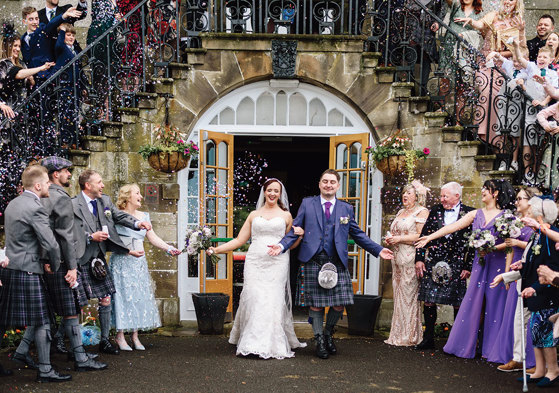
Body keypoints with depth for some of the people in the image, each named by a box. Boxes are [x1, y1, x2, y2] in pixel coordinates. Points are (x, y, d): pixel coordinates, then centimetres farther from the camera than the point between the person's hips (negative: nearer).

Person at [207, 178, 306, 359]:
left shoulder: (286, 215, 14)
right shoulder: (254, 215, 16)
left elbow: (291, 244, 16)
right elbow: (239, 240, 14)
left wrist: (299, 236, -5)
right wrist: (216, 249, 4)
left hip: (277, 263, -1)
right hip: (255, 262, 1)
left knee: (273, 301, -9)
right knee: (253, 300, -9)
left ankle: (272, 345, -5)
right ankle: (252, 343, -2)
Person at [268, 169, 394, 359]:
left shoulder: (346, 209, 13)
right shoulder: (307, 204, 9)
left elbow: (358, 234, 16)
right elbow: (295, 230, 6)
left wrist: (379, 250, 9)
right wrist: (282, 245, -9)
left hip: (337, 263, 2)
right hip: (313, 262, -2)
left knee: (339, 304, -1)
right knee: (315, 304, 1)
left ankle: (328, 333, 26)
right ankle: (319, 340, 19)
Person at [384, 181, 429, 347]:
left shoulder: (422, 212, -4)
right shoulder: (401, 212, 21)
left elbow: (421, 236, -14)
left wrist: (399, 239, -13)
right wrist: (389, 239, 7)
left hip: (411, 259, -8)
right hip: (398, 258, 8)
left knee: (408, 295, -6)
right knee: (399, 295, 6)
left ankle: (409, 336, 1)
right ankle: (398, 335, 10)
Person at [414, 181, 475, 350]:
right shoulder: (436, 210, 8)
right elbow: (424, 235, 9)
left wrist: (468, 267, -5)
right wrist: (419, 259, 3)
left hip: (456, 266, -3)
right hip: (432, 263, 3)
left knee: (458, 304, 3)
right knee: (428, 301, 4)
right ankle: (428, 339, 16)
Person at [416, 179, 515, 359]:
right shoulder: (475, 214, 10)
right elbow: (452, 227, 7)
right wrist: (430, 237, 3)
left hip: (497, 264, -4)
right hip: (479, 264, 4)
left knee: (494, 304, 0)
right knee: (475, 303, 5)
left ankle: (491, 348, 10)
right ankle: (469, 344, 13)